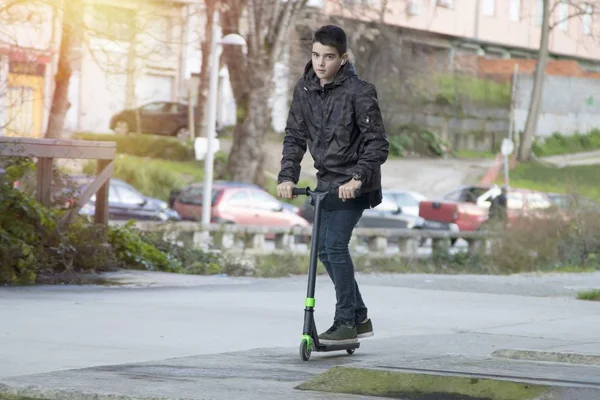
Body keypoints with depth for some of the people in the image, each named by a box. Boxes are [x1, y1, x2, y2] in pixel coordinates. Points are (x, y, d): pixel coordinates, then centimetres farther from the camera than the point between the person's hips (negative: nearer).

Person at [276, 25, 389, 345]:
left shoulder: (358, 92, -18)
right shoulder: (305, 89, 0)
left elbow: (377, 144, -18)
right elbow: (295, 136, 5)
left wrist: (358, 177, -30)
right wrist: (287, 177, -7)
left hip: (354, 183, -7)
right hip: (326, 180, 7)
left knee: (335, 244, -17)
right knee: (324, 249, 10)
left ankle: (346, 322, -9)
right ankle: (359, 318, 24)